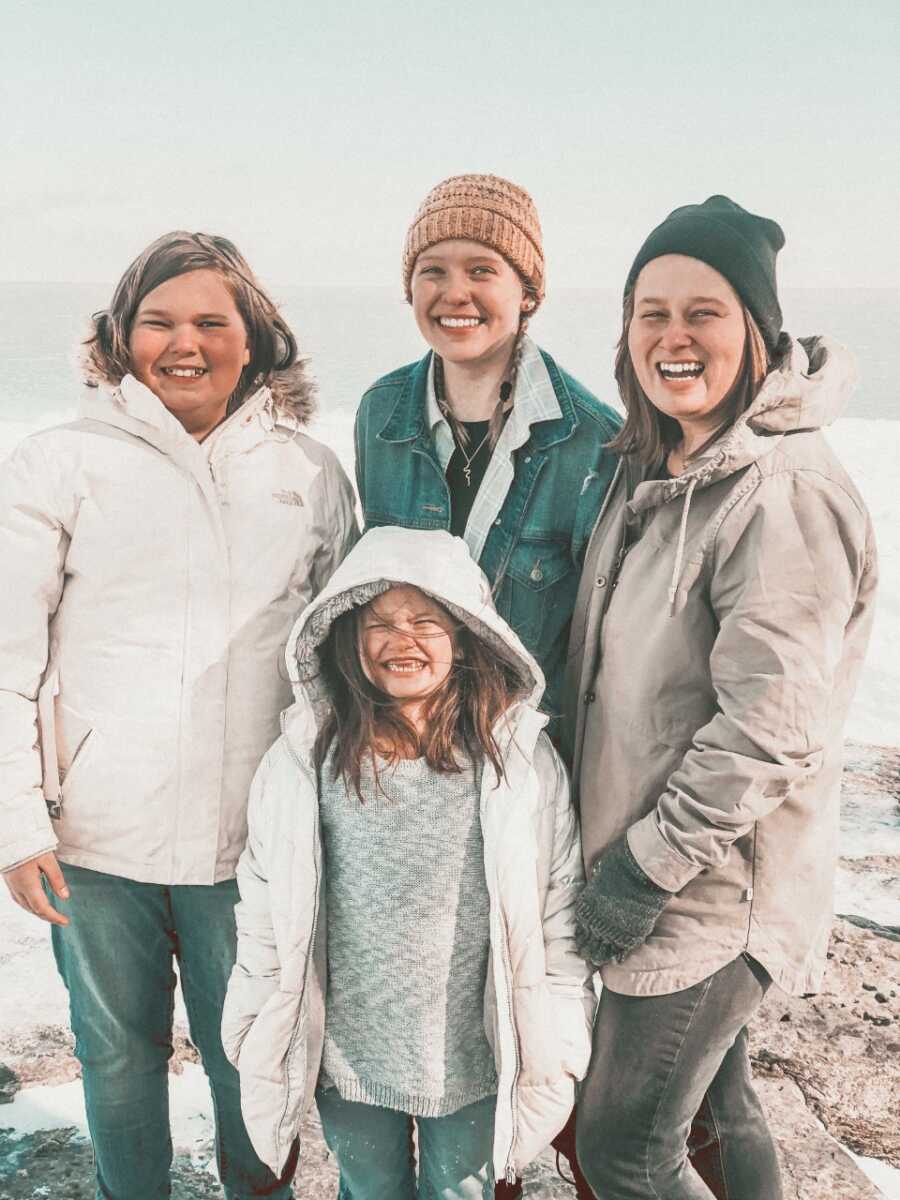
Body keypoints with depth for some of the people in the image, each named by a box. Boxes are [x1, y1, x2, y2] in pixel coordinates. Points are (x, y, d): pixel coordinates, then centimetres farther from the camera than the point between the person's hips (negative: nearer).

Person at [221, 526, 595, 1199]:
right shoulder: (304, 762, -10)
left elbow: (558, 914, -5)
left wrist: (558, 1051, -2)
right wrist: (260, 1043, 3)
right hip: (347, 1055, 1)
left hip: (474, 1058, 0)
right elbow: (265, 913, -1)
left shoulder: (523, 760, -11)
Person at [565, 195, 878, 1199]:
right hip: (648, 860, 8)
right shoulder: (652, 470, 7)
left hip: (716, 887, -8)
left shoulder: (785, 493, -22)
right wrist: (615, 849, 14)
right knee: (713, 1105, 22)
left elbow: (770, 728, -25)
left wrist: (648, 863, -18)